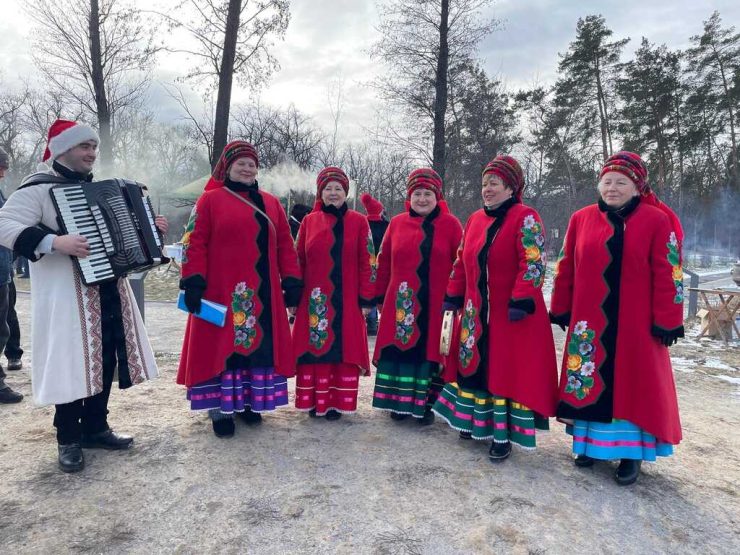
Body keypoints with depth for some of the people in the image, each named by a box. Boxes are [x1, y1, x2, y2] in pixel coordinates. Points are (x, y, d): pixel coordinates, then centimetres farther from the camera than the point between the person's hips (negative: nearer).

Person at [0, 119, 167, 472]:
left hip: (108, 290, 8)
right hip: (67, 296, -7)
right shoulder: (38, 188, -7)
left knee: (105, 359, 11)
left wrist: (149, 230, 14)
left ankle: (96, 428, 26)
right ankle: (69, 440, 14)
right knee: (72, 365, -2)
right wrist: (54, 242, -30)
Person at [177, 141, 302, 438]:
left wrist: (292, 282, 4)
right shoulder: (210, 199, 1)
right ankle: (220, 408, 13)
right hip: (222, 292, -4)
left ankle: (249, 401, 24)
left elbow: (285, 246, 10)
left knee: (260, 345, 9)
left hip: (263, 294, 4)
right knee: (223, 346, 1)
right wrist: (193, 282, -13)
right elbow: (195, 243, -5)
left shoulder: (271, 203, 13)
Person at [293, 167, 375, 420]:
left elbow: (367, 263, 0)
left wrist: (366, 299, -4)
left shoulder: (358, 222, 2)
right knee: (315, 349, 6)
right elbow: (298, 261, 8)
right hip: (314, 302, 1)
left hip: (347, 301, -1)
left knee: (344, 351, 4)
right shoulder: (309, 221, 6)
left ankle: (338, 402, 17)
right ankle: (315, 401, 19)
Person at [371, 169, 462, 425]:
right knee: (399, 350, 8)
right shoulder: (397, 223, 7)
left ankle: (426, 404, 21)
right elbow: (384, 263, 10)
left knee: (429, 351, 5)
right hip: (400, 304, 2)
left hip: (436, 305, -2)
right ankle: (400, 401, 24)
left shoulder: (450, 224, 0)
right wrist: (380, 296, 9)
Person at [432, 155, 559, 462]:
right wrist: (453, 298, 12)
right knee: (474, 365, 13)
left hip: (511, 315, -7)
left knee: (507, 370, 0)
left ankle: (502, 435, 11)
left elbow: (533, 263, -17)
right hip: (476, 313, 7)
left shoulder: (525, 218, -9)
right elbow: (461, 262, 16)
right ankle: (476, 422, 30)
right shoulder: (475, 219, 12)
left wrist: (520, 302, -23)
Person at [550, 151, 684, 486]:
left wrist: (666, 321, -8)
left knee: (634, 386, 6)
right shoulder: (581, 219, 4)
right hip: (589, 322, 3)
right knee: (589, 381, 10)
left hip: (636, 324, -2)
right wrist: (560, 310, 5)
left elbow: (667, 274, -5)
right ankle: (591, 442, 27)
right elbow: (565, 269, 6)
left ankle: (631, 452, 20)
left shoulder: (656, 221, -4)